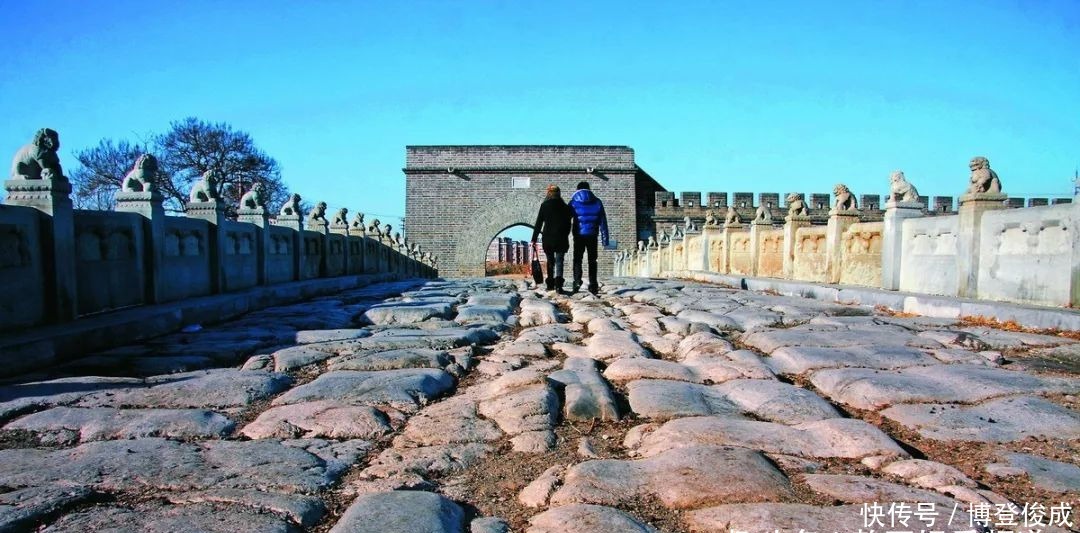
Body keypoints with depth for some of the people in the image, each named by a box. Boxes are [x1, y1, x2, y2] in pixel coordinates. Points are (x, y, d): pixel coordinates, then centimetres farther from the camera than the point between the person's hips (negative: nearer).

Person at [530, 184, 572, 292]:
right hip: (561, 239, 0)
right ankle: (558, 284, -21)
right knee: (559, 261, -3)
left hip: (548, 238, 0)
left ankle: (550, 284, 20)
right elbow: (568, 224, 7)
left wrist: (534, 239, 1)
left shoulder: (544, 205, 0)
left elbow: (538, 224, -1)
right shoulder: (565, 207, 3)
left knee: (550, 261, 14)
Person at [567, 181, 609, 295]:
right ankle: (593, 285, 6)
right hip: (592, 235, 1)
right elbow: (603, 221, 5)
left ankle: (577, 282, -12)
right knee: (592, 260, 9)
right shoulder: (597, 202, 7)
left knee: (577, 259, 5)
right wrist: (604, 238, 6)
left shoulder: (573, 203, 2)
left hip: (578, 235, -1)